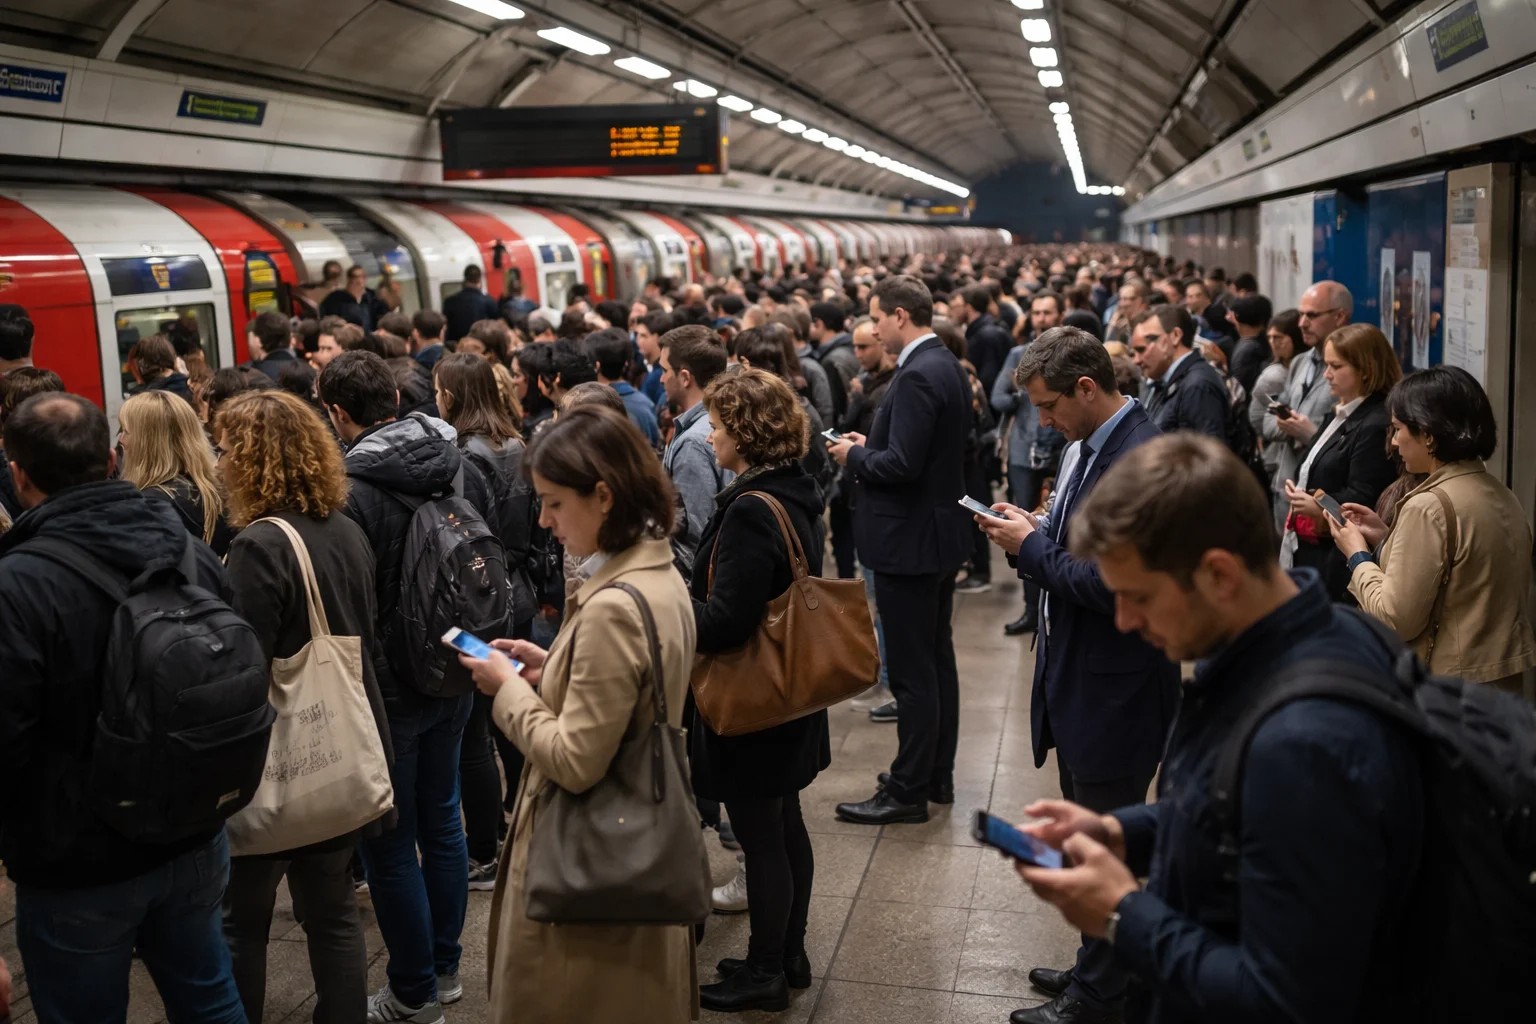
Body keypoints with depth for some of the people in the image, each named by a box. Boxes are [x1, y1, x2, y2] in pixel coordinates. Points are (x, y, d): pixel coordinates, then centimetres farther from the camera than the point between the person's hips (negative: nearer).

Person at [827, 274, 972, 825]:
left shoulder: (917, 376, -21)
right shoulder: (947, 365, 10)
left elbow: (902, 465, -27)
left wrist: (855, 456, -10)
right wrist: (869, 445, 10)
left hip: (910, 541, -11)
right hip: (940, 534, 11)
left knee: (912, 671, -2)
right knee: (937, 659, 17)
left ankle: (908, 790, 8)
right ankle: (938, 774, 29)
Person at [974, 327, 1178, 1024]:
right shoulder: (1087, 445, 8)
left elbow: (1114, 583, -27)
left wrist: (1031, 547, -16)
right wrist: (1033, 534, -3)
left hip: (1114, 695, -10)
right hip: (1080, 681, 10)